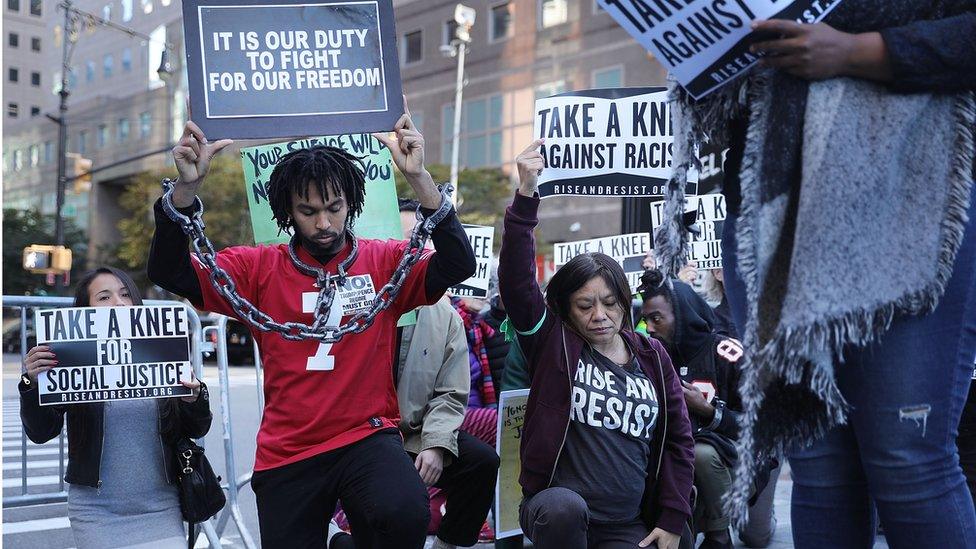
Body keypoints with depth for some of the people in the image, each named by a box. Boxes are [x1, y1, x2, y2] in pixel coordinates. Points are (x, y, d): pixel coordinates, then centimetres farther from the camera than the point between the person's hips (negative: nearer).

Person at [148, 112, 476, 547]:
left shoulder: (385, 262, 3)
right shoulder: (261, 268, 6)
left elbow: (458, 264, -12)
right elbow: (168, 272, 0)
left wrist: (419, 179, -23)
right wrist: (186, 188, -16)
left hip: (368, 437, -2)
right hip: (286, 454, 3)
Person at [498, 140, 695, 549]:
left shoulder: (651, 356, 8)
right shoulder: (553, 342, 0)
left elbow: (678, 439, 13)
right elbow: (517, 280, -15)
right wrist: (526, 196, -25)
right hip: (557, 514, -2)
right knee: (565, 505, -35)